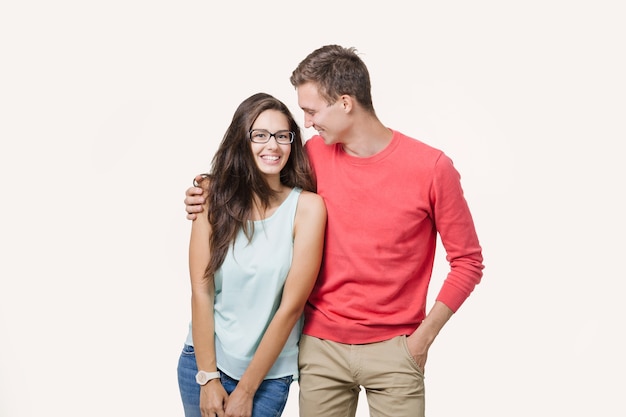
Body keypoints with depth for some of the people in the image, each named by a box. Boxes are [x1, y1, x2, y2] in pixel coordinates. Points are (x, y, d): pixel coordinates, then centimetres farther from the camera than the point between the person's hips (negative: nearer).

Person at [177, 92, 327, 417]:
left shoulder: (307, 206, -12)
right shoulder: (214, 197, -5)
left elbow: (291, 306, -12)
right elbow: (201, 291, -7)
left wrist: (245, 391, -10)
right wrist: (208, 378, -10)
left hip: (268, 372, -2)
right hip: (202, 360, 2)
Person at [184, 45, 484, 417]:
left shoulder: (431, 167, -11)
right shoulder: (313, 155, 0)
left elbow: (468, 261, -3)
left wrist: (423, 338, -6)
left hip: (393, 348, -3)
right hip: (321, 344, 3)